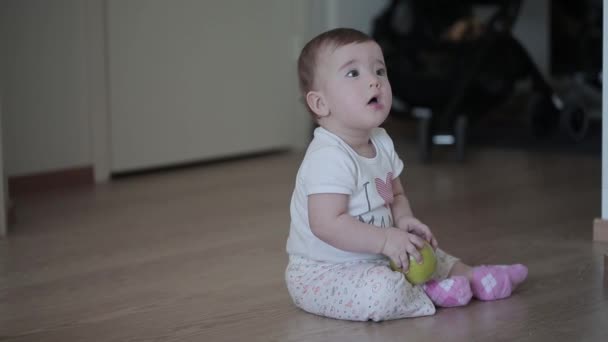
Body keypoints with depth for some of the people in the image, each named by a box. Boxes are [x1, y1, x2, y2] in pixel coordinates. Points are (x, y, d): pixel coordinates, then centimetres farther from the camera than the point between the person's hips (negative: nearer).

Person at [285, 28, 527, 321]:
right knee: (381, 290, -33)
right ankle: (429, 295, -11)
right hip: (322, 272, -10)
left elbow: (396, 195, 19)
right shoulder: (328, 158, -26)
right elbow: (327, 224, -33)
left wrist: (404, 220, -3)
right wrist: (386, 240, -29)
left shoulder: (381, 143, 6)